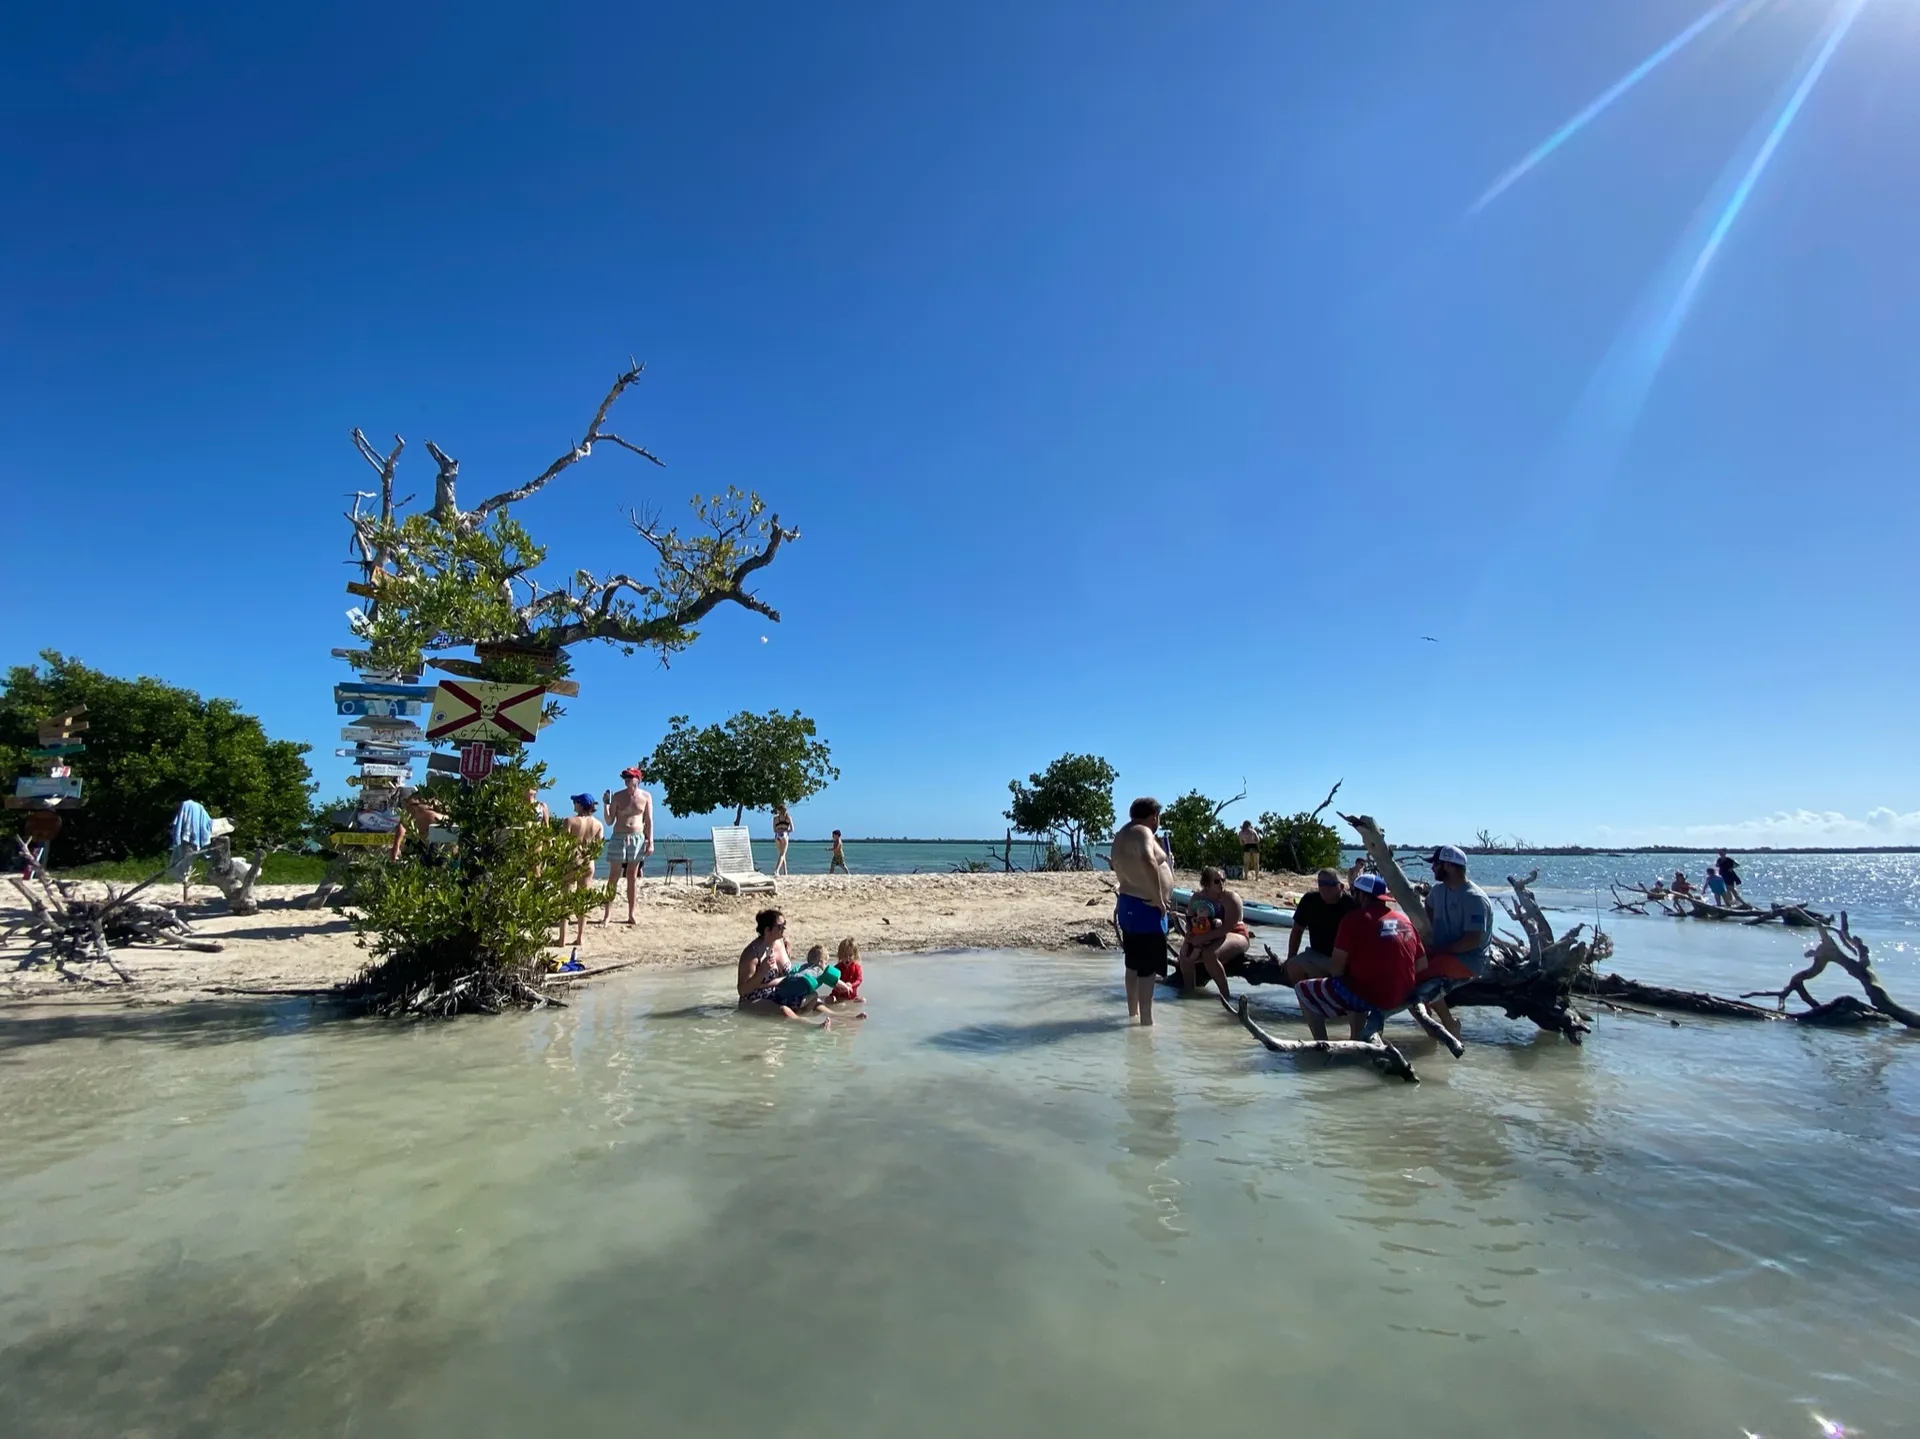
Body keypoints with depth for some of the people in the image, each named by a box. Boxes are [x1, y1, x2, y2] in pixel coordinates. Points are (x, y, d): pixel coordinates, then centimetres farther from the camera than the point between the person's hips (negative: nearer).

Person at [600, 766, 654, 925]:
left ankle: (631, 915, 12)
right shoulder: (617, 797, 0)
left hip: (638, 839, 1)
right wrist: (606, 805, -13)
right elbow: (609, 822, 0)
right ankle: (607, 914, 5)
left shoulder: (646, 797, 2)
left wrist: (650, 841, -4)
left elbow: (649, 821, 3)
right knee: (613, 877, 0)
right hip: (618, 838, -1)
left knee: (632, 877, 6)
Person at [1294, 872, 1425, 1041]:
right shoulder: (1406, 921, 9)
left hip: (1366, 994, -7)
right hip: (1400, 997, 7)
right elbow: (1422, 966, 12)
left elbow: (1337, 968, -10)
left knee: (1304, 990, 10)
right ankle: (1358, 1041, 23)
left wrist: (1336, 982, 10)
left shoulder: (1354, 919, -10)